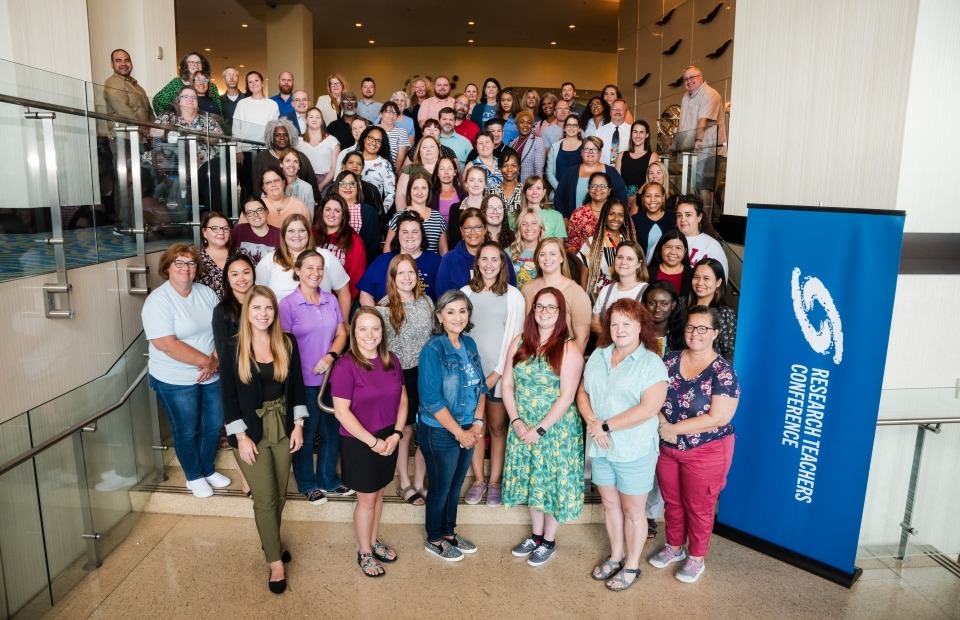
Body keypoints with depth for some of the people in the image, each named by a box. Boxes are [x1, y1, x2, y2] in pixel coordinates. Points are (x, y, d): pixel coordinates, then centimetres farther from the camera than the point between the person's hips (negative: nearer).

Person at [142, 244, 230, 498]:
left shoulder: (206, 293, 3)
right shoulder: (158, 300, -16)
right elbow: (165, 344, -24)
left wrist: (215, 360, -13)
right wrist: (206, 361, -21)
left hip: (212, 375, 6)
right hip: (176, 380, -5)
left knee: (214, 425, 17)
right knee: (187, 431, 11)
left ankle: (208, 469, 39)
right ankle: (194, 476, 33)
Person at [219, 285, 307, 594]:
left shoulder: (287, 343, -3)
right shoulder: (233, 347, -10)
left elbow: (296, 385, 3)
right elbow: (228, 395, -8)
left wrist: (298, 425, -1)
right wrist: (241, 437, -12)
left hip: (282, 427, 3)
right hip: (251, 432, -3)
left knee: (280, 495, 14)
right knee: (265, 498, 2)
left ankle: (271, 541, 39)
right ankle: (275, 561, 18)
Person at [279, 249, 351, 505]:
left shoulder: (330, 300, 3)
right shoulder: (288, 304, -10)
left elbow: (341, 333, 7)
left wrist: (331, 356, -12)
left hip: (331, 377, 5)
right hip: (303, 381, -4)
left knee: (332, 432, 15)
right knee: (306, 434, 11)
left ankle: (328, 480, 35)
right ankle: (307, 484, 31)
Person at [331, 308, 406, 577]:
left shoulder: (392, 361, -1)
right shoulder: (346, 366, -18)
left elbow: (402, 399, 4)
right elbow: (341, 411, -19)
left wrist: (396, 434, -8)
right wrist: (372, 442, -18)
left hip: (389, 441, 5)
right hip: (359, 443, -5)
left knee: (378, 493, 19)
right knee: (367, 498, 9)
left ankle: (374, 541, 40)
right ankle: (364, 552, 30)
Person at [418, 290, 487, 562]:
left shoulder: (469, 344, 1)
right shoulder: (432, 350, -19)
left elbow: (480, 385, 5)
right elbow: (432, 400, -21)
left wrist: (477, 422, -6)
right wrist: (460, 432, -17)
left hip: (468, 430, 6)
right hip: (439, 432, -6)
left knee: (456, 485, 21)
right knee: (441, 487, 12)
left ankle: (449, 532, 42)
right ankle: (434, 540, 34)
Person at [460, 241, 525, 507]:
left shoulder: (513, 295, -2)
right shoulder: (466, 292, 4)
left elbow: (514, 335, -4)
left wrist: (496, 373, -8)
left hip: (499, 372, -2)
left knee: (497, 428, 6)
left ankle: (495, 482, 18)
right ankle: (478, 480, 21)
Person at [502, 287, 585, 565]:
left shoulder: (569, 349, -13)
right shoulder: (520, 342, 2)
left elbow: (566, 397, -17)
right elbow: (507, 384, 2)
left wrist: (540, 429, -16)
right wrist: (516, 421, -9)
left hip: (556, 428, -4)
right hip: (523, 427, 5)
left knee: (553, 482, 9)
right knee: (532, 481, 17)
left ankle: (549, 542, 28)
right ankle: (535, 535, 36)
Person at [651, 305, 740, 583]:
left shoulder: (723, 372, -16)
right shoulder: (670, 360, -2)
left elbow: (718, 418, -22)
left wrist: (673, 428, -20)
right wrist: (662, 425, -18)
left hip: (706, 452, -4)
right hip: (666, 449, 4)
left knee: (698, 508, 13)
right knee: (672, 501, 21)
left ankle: (696, 558, 35)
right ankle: (674, 547, 43)